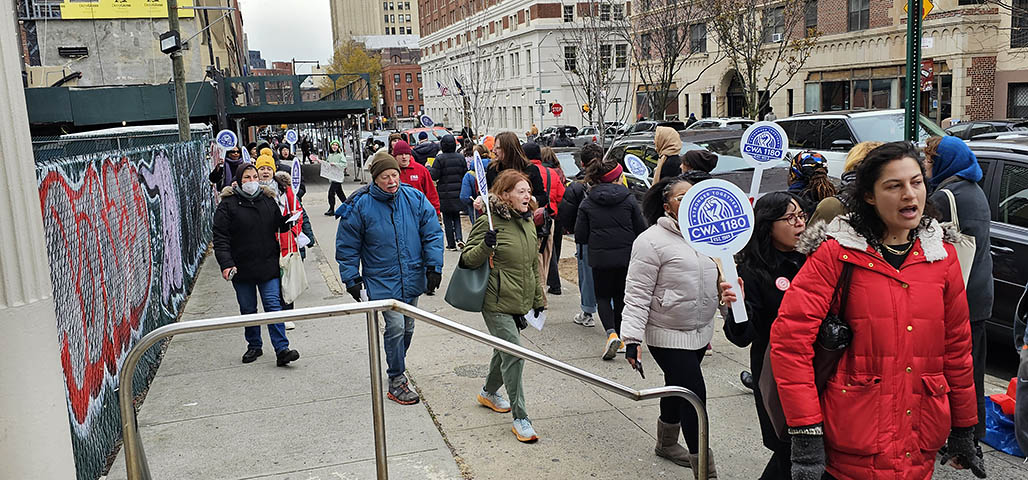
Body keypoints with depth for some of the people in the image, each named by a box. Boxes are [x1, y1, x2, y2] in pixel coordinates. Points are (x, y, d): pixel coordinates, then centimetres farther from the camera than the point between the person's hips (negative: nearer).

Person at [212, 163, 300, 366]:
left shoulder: (268, 200, 6)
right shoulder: (228, 204, -4)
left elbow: (280, 226, 15)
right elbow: (221, 238, -7)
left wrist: (290, 218, -7)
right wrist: (226, 264, -18)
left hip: (268, 266, 1)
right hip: (241, 268, -1)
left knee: (273, 305, -6)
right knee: (247, 309, 12)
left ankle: (282, 349, -7)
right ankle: (254, 346, 28)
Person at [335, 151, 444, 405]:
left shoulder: (415, 198, -4)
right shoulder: (360, 206, -11)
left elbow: (432, 233, 2)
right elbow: (347, 246, -2)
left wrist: (434, 266, -4)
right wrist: (352, 279, -4)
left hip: (412, 278, 4)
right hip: (382, 281, -4)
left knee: (407, 328, 16)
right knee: (396, 327, -12)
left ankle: (396, 367, 38)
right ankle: (396, 382, 2)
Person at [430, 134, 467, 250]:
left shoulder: (440, 159, -12)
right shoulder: (460, 157, 1)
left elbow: (434, 176, -13)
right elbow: (465, 174, 4)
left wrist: (428, 168, 5)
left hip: (445, 194, -3)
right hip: (458, 193, 3)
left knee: (447, 219, 7)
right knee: (456, 216, 17)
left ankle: (451, 244, 8)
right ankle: (459, 237, -4)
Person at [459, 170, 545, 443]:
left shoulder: (527, 221, 10)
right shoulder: (489, 222, -13)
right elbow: (468, 259, -10)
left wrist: (539, 298, 19)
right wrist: (485, 246, -30)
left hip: (521, 302, 8)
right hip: (498, 303, -8)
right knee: (514, 354, -11)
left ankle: (489, 392, 45)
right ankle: (519, 418, -2)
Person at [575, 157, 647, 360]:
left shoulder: (588, 202, -2)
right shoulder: (629, 199, -5)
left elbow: (580, 236, -3)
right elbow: (642, 230, -3)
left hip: (599, 258, 0)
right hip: (626, 256, 0)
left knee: (603, 296, 13)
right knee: (621, 296, 17)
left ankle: (611, 333, -11)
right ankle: (620, 338, 25)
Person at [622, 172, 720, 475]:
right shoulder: (652, 241, -17)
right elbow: (637, 294, -18)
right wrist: (632, 338, -24)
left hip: (700, 333, 8)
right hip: (669, 338, -8)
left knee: (678, 389, 22)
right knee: (695, 396, -8)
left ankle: (666, 444, 43)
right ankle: (704, 470, 4)